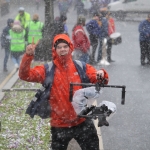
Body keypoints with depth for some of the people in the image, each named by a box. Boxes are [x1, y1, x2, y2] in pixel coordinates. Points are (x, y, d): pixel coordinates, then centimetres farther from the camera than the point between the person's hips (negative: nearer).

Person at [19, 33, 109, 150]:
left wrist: (101, 75, -27)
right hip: (59, 124, -1)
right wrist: (28, 56, -30)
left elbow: (97, 80, -2)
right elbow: (25, 75, -13)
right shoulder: (47, 70, -6)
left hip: (82, 121, 1)